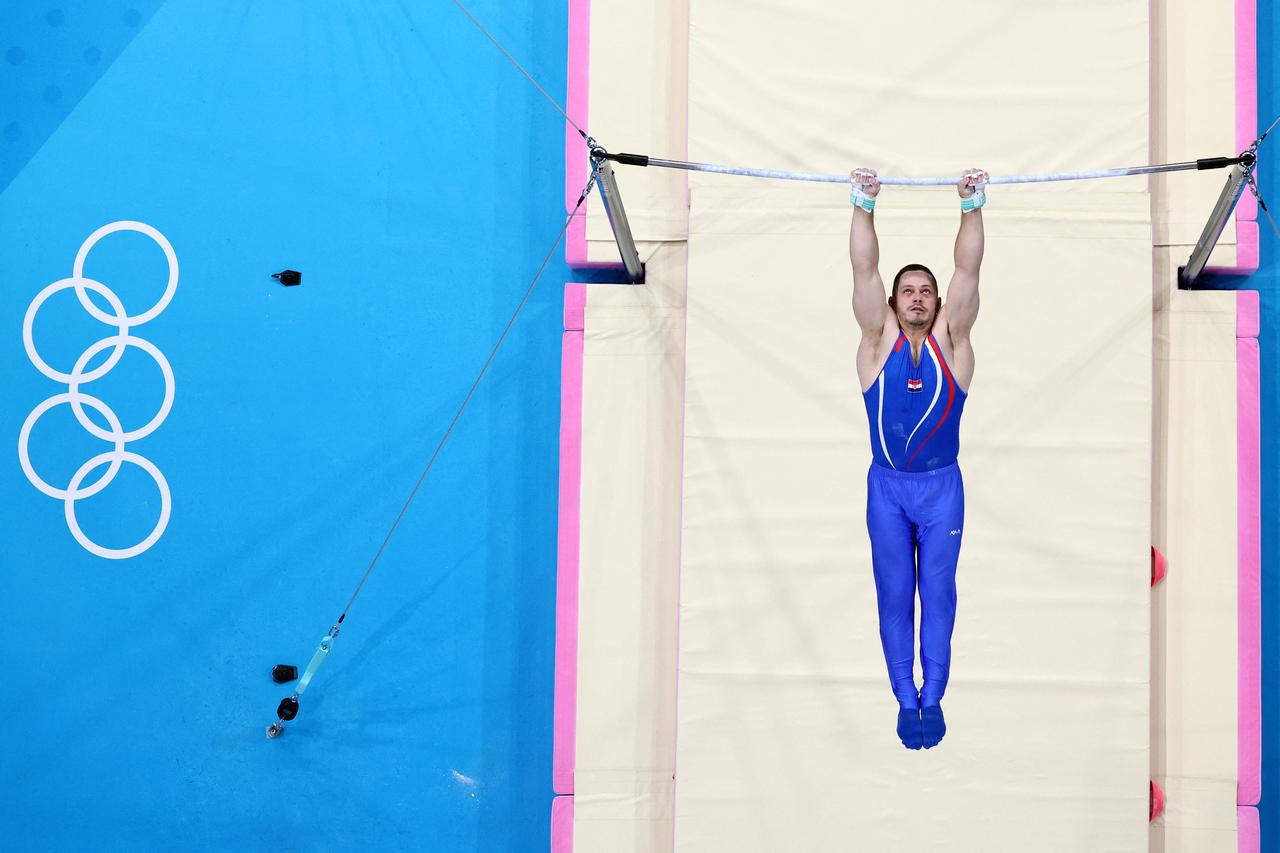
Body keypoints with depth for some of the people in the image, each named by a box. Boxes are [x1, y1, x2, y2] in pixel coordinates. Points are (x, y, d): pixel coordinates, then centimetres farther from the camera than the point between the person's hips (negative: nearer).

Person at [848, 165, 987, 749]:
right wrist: (864, 205, -22)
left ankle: (933, 698, 13)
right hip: (887, 487, 0)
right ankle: (906, 701, 12)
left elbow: (967, 270, -12)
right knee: (894, 595, 4)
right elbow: (864, 270, -12)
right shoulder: (878, 338, -2)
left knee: (938, 593, 4)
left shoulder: (950, 338, -2)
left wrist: (973, 207, -22)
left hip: (942, 487, 0)